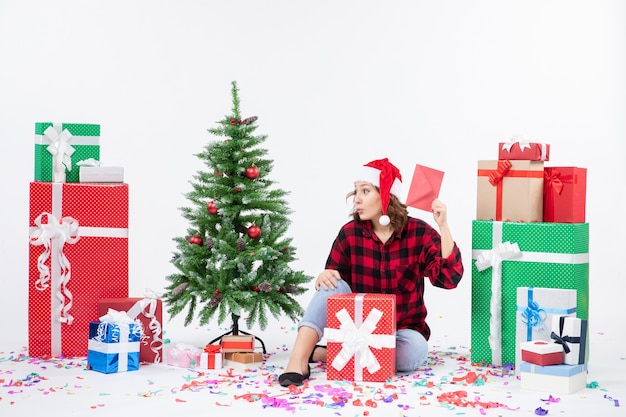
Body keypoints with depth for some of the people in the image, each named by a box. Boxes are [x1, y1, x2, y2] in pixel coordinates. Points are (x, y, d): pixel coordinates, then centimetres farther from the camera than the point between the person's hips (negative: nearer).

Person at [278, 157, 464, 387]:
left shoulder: (419, 233, -10)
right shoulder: (350, 232, -4)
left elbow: (448, 278, -21)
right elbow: (332, 276, 0)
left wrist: (443, 226, -30)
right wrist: (324, 276, -24)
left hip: (402, 330, -1)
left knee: (415, 350, -34)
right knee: (334, 284, -23)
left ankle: (321, 353, -24)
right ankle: (298, 360, -35)